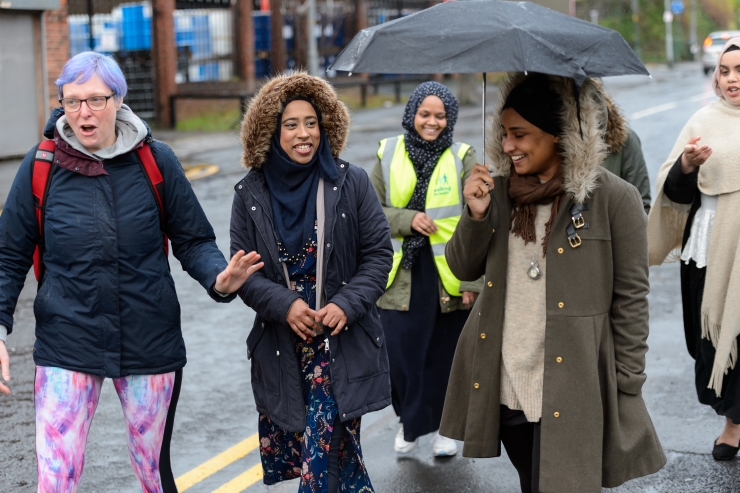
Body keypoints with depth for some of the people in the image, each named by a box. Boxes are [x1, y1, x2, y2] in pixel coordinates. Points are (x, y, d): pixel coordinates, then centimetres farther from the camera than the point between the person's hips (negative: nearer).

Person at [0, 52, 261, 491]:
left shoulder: (156, 161, -4)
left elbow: (193, 240, 1)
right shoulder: (41, 166, -3)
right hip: (67, 346, 0)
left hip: (150, 342, 1)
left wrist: (219, 278, -19)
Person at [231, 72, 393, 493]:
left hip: (341, 342, -2)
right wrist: (284, 304, -15)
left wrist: (347, 304, -15)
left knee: (323, 446, -10)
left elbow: (379, 253, -1)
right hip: (280, 347, 3)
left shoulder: (351, 183, -2)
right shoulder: (251, 194, 2)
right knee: (282, 449, 8)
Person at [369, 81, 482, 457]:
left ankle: (441, 426, 27)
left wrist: (474, 280, -9)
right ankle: (409, 421, 23)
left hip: (448, 275, -1)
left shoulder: (463, 159, -1)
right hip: (401, 275, 1)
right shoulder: (389, 155, 4)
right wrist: (407, 219, -12)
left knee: (444, 353, 8)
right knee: (402, 353, -1)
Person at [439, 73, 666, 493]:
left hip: (573, 393, -5)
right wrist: (476, 215, -9)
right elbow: (465, 269, 9)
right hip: (502, 389, 5)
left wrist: (629, 389, -7)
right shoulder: (499, 190, 5)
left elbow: (631, 298, -7)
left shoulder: (614, 199, -10)